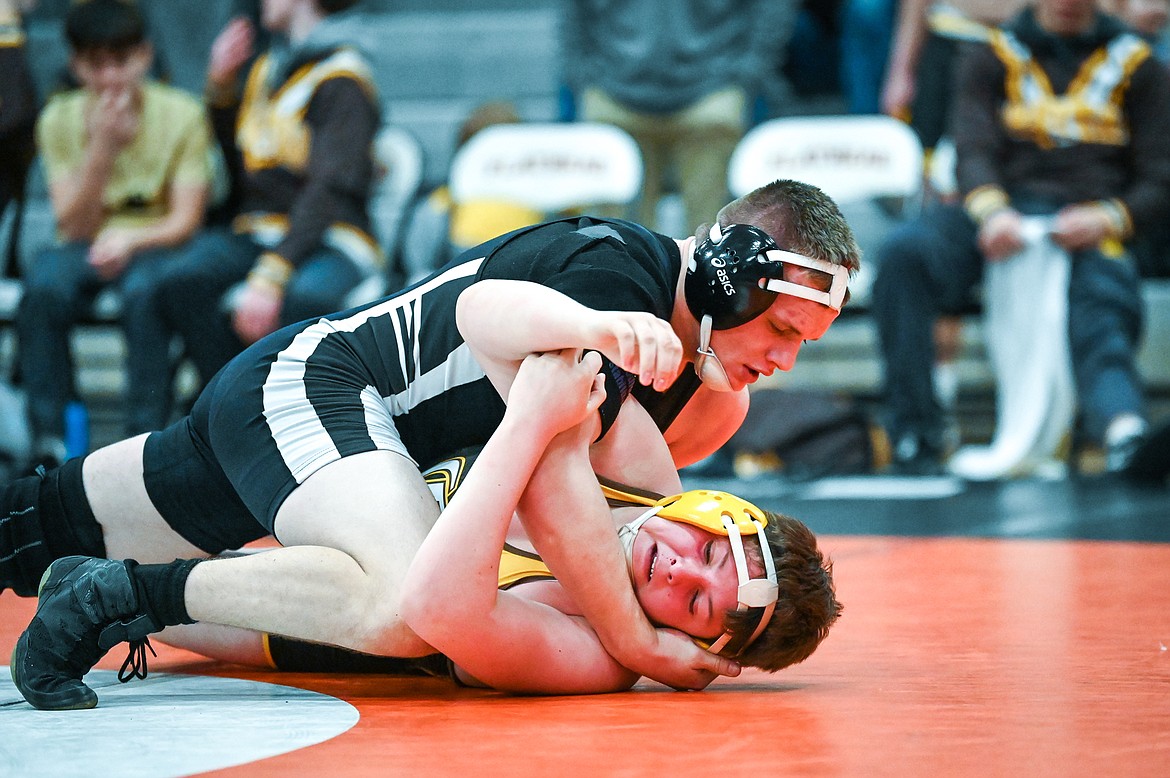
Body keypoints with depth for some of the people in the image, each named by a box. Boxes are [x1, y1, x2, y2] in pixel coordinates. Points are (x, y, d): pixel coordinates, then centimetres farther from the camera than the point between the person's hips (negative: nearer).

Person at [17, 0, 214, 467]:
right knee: (44, 284, -34)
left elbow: (185, 220, -10)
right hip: (88, 247, 2)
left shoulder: (181, 115, -7)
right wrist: (102, 149, -22)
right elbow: (74, 228, -8)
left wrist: (131, 241, -31)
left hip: (157, 245, -1)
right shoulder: (61, 119, -3)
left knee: (145, 288, -38)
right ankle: (48, 440, -30)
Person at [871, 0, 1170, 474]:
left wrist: (1107, 219, -12)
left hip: (1089, 232, -1)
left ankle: (1124, 430, -66)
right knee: (903, 254, -31)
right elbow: (974, 150, 2)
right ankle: (914, 443, -32)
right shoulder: (993, 60, 19)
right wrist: (991, 211, -23)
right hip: (1003, 209, 1)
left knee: (1101, 333, -34)